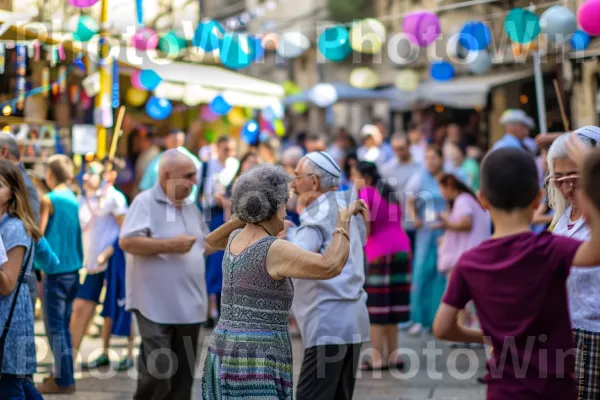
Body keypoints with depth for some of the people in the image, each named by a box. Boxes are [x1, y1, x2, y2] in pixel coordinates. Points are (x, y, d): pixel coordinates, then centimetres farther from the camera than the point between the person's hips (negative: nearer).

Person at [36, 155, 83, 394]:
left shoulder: (48, 200, -10)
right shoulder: (75, 200, 9)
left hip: (55, 270, -7)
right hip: (73, 269, 7)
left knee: (55, 327, -2)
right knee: (63, 325, 15)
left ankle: (63, 381, -1)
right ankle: (65, 375, 19)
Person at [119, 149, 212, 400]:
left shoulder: (191, 205, 14)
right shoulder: (145, 202, -9)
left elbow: (204, 243, 21)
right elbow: (127, 241, -20)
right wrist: (170, 245, -19)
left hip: (189, 307, 7)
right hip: (156, 307, -7)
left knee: (183, 377, 11)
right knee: (157, 372, -10)